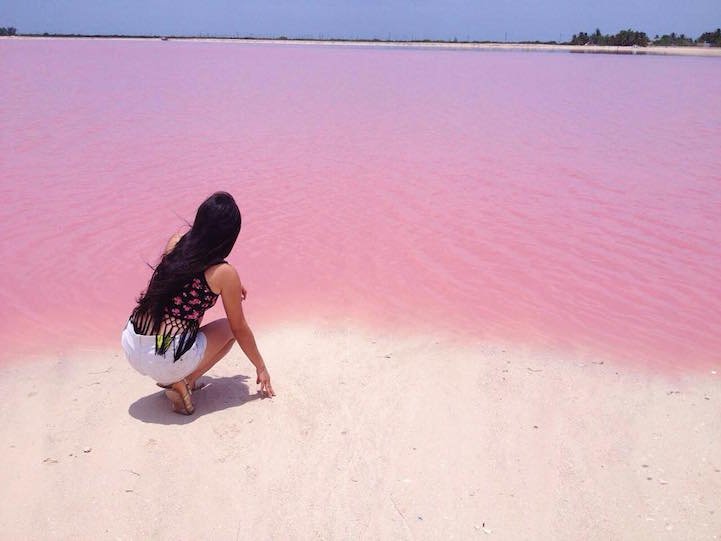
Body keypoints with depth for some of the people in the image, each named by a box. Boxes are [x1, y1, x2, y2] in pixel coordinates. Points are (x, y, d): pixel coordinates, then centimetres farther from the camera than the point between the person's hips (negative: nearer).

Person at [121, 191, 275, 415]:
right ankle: (182, 382, 3)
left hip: (130, 346, 6)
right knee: (229, 328, 19)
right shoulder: (224, 273, -10)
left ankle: (172, 377, 21)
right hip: (166, 361, -6)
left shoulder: (175, 242, 3)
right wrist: (261, 367, 16)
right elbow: (240, 329, 2)